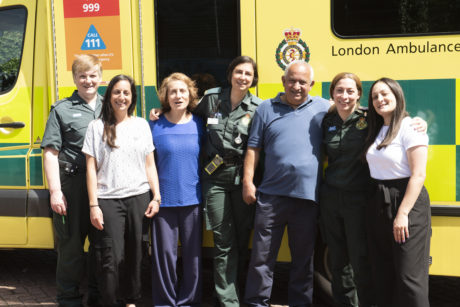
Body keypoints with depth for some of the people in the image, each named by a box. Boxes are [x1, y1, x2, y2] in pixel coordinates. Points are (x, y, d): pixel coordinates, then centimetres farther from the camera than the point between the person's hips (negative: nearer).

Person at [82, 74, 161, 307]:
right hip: (108, 199, -2)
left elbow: (150, 165, 12)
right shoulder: (97, 126, 3)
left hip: (139, 198, 3)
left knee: (134, 255, 9)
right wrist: (93, 205, -5)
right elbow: (91, 168, 1)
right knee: (112, 259, -7)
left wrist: (156, 196, 4)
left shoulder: (141, 125, 10)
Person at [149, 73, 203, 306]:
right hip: (164, 199, -2)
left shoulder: (198, 124, 4)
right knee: (164, 253, 2)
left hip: (193, 199, 2)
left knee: (193, 252, 8)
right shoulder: (155, 126, -1)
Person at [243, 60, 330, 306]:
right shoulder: (266, 108, 6)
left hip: (307, 196, 1)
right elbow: (253, 148, 6)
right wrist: (248, 182, -1)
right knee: (262, 255, 4)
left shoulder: (323, 108, 6)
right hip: (271, 195, 0)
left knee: (304, 256, 12)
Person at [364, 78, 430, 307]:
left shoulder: (410, 128, -9)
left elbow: (418, 175, -15)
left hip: (406, 202, -8)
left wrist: (403, 213, -20)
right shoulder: (376, 131, 14)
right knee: (383, 275, 13)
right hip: (378, 204, 8)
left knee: (409, 277, -6)